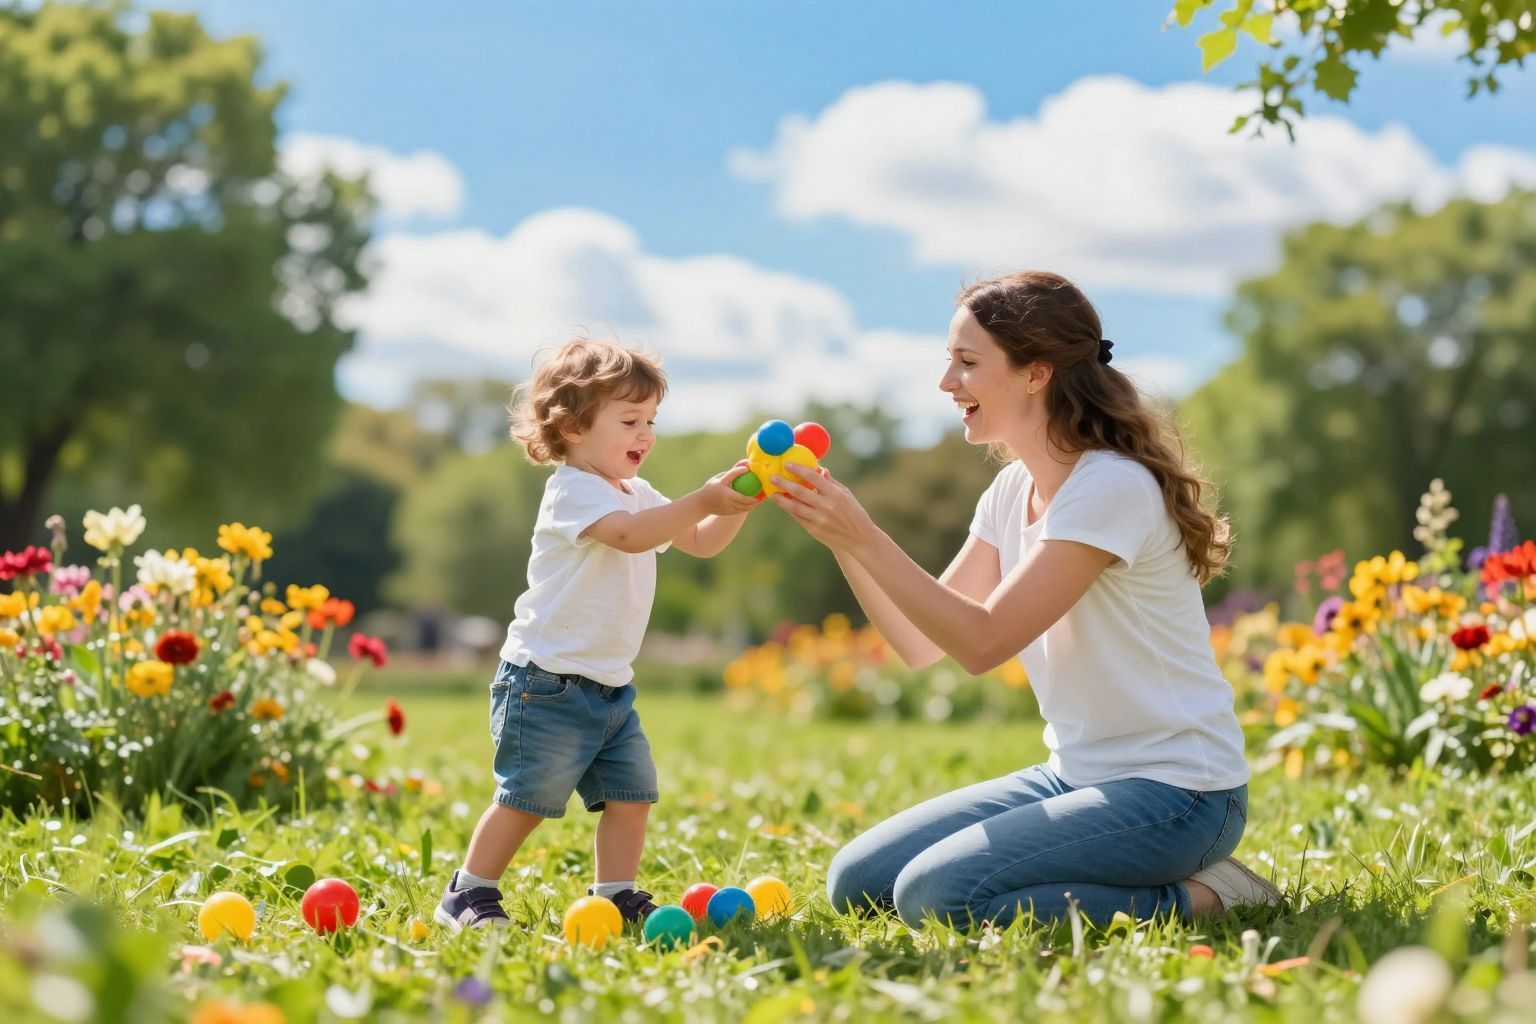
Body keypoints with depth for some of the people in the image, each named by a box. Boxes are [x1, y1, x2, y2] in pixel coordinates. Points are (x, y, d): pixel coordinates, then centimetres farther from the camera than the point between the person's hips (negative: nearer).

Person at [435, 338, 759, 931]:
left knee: (632, 793, 3)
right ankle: (467, 897, 9)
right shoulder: (572, 490, -15)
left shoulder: (638, 494, 15)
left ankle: (615, 897, 13)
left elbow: (701, 543, 16)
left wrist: (736, 506, -3)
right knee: (526, 798, -4)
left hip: (610, 688, 9)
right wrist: (702, 500, -38)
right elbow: (628, 534, -32)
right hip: (547, 682, -8)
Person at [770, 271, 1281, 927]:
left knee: (936, 895, -25)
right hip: (1075, 776, 9)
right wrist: (839, 533, -7)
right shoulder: (1013, 489, 8)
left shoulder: (1113, 487, -19)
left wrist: (864, 539, -23)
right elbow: (921, 643, 5)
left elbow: (982, 642, -23)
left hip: (1172, 792, -9)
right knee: (855, 882, 4)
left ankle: (1196, 896, -8)